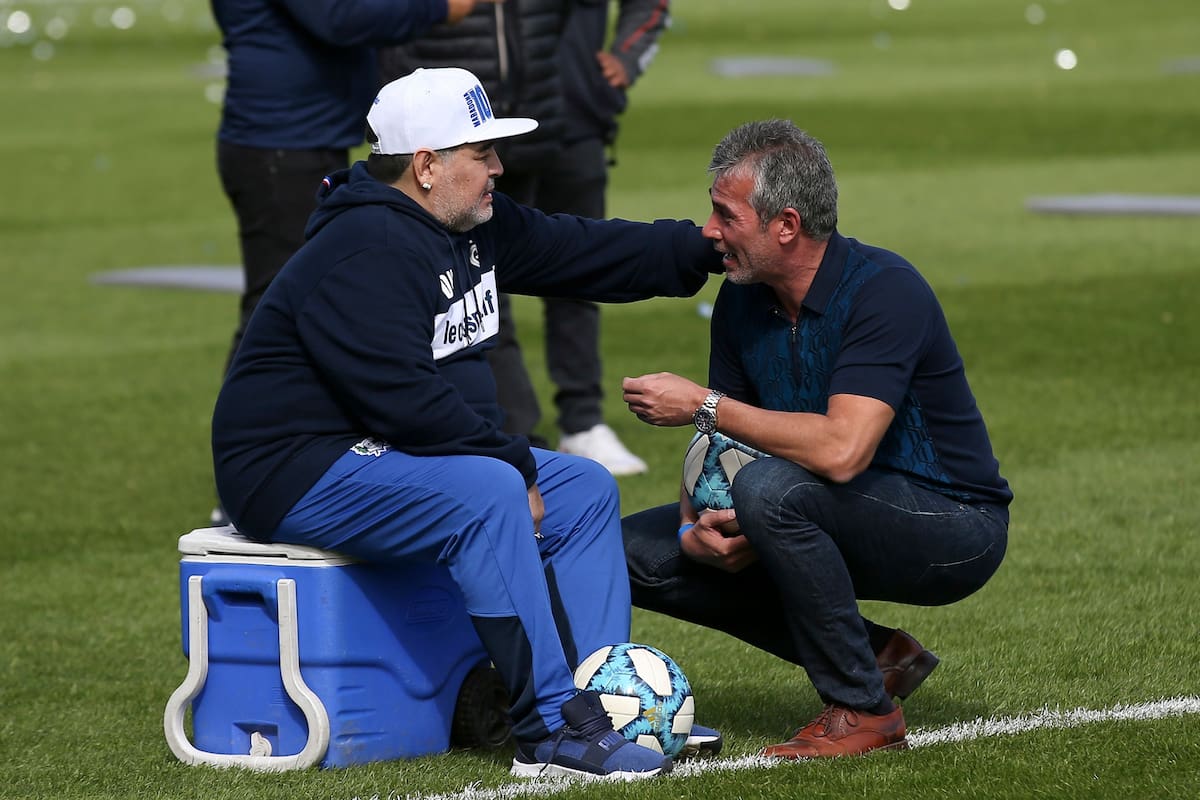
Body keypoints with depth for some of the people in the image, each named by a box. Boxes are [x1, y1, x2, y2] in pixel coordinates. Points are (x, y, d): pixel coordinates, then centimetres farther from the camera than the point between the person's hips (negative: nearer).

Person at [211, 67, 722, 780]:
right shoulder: (364, 252, -22)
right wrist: (515, 462, -21)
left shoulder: (475, 227, 8)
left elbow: (584, 251, 16)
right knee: (489, 494, -32)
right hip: (300, 475, -11)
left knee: (586, 491, 5)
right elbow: (403, 397, -29)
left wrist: (710, 248, 11)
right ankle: (554, 732, -30)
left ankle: (602, 703, -3)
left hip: (398, 453, 11)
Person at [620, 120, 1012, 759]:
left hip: (954, 530, -8)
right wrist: (696, 529, -18)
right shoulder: (742, 299, -1)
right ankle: (872, 654, 3)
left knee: (771, 486, -34)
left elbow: (841, 451, -36)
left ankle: (862, 710, -17)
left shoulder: (884, 290, -25)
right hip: (854, 527, 8)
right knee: (638, 551, -1)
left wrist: (703, 405, -28)